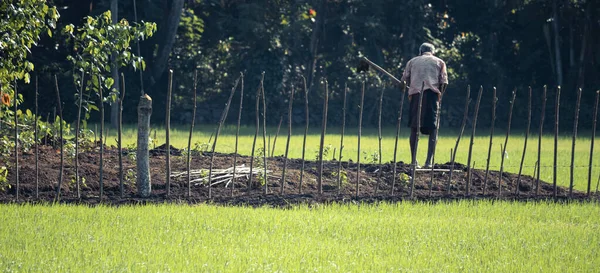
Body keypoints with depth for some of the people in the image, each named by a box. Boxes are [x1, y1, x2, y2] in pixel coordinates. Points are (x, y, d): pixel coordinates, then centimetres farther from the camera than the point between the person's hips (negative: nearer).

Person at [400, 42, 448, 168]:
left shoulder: (412, 61, 20)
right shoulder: (439, 62, 17)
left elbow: (404, 80, 11)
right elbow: (444, 82, 5)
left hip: (415, 93, 1)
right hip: (432, 93, -1)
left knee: (414, 128, 10)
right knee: (433, 129, 2)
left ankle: (414, 160, 7)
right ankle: (429, 161, -10)